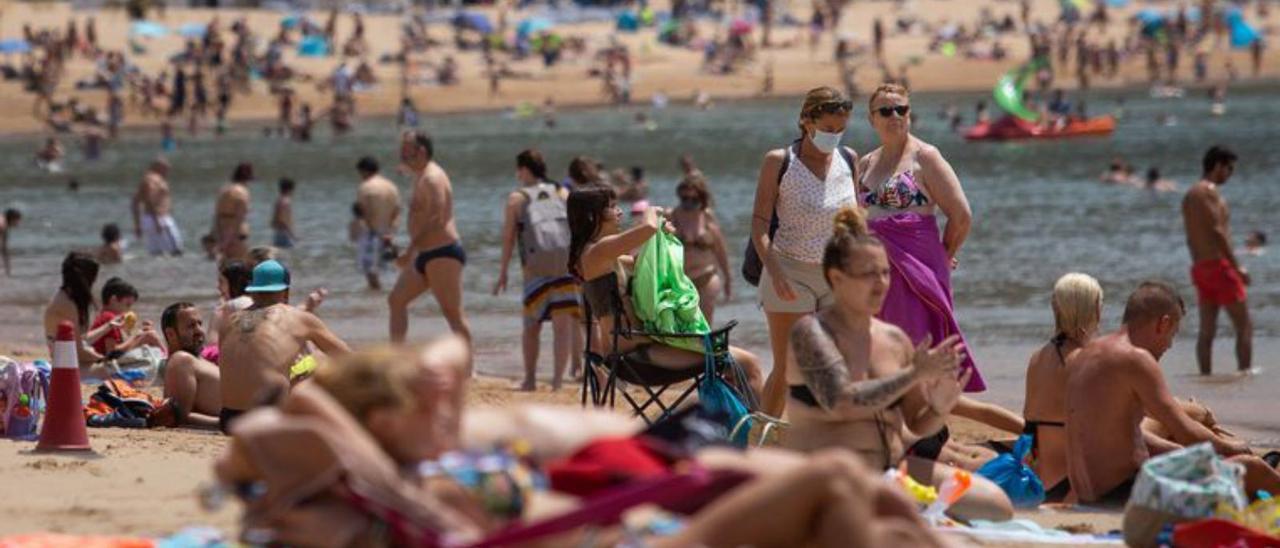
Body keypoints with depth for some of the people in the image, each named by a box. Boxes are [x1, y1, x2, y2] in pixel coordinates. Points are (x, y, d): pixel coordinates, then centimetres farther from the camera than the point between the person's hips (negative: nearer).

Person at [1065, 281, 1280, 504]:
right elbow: (1187, 433, -17)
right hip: (1122, 492, -10)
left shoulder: (1083, 356, 13)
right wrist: (1226, 447, 3)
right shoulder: (1136, 360, -15)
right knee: (1251, 468, -4)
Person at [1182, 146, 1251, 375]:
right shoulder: (1209, 191, -11)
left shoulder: (1190, 195, 17)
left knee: (1207, 330, 8)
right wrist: (1237, 266, -18)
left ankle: (1205, 374, 5)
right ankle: (1245, 372, -9)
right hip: (1219, 264, -9)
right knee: (1244, 326, -4)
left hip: (1199, 267, 9)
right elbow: (1217, 231, -19)